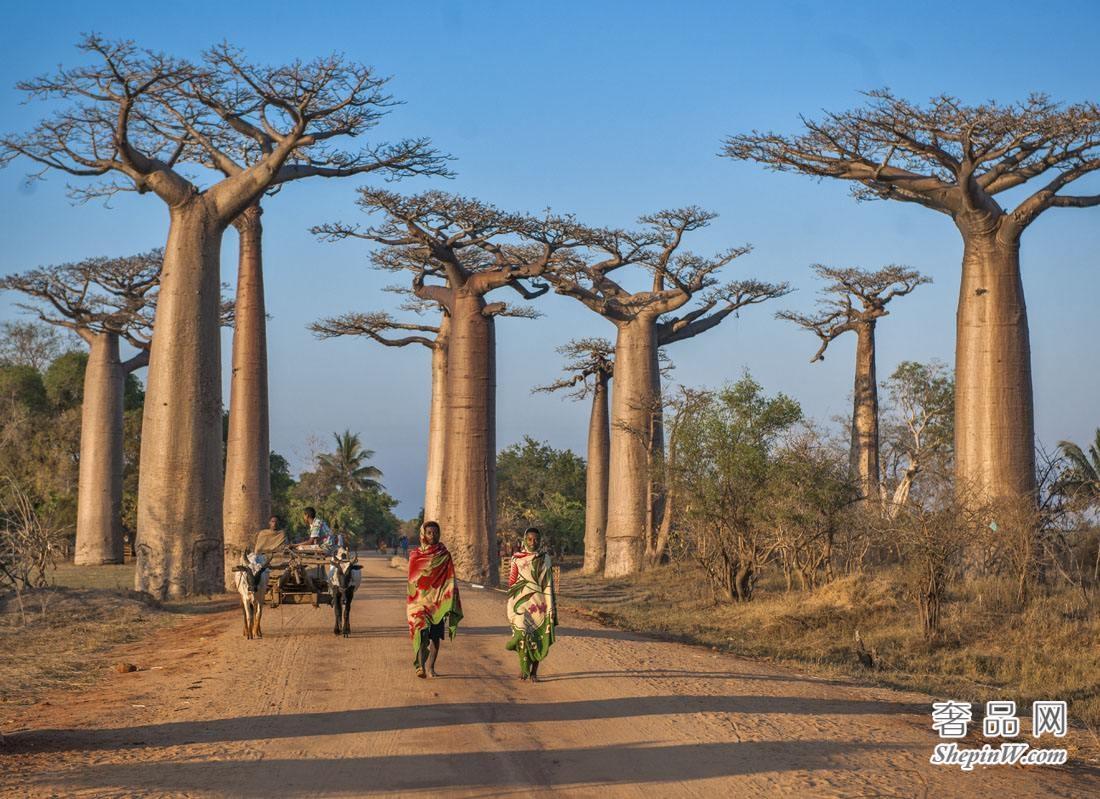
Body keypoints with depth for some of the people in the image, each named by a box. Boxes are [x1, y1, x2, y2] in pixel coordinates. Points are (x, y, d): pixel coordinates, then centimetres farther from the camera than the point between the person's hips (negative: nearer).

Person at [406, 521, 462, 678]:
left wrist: (451, 603, -4)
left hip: (438, 601, 1)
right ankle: (421, 665, -23)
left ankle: (430, 667, 14)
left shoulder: (444, 556, 4)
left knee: (435, 636, 3)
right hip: (419, 599, -1)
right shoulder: (415, 556, 6)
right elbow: (411, 581, 12)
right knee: (421, 630, -20)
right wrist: (409, 604, 12)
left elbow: (450, 580, 3)